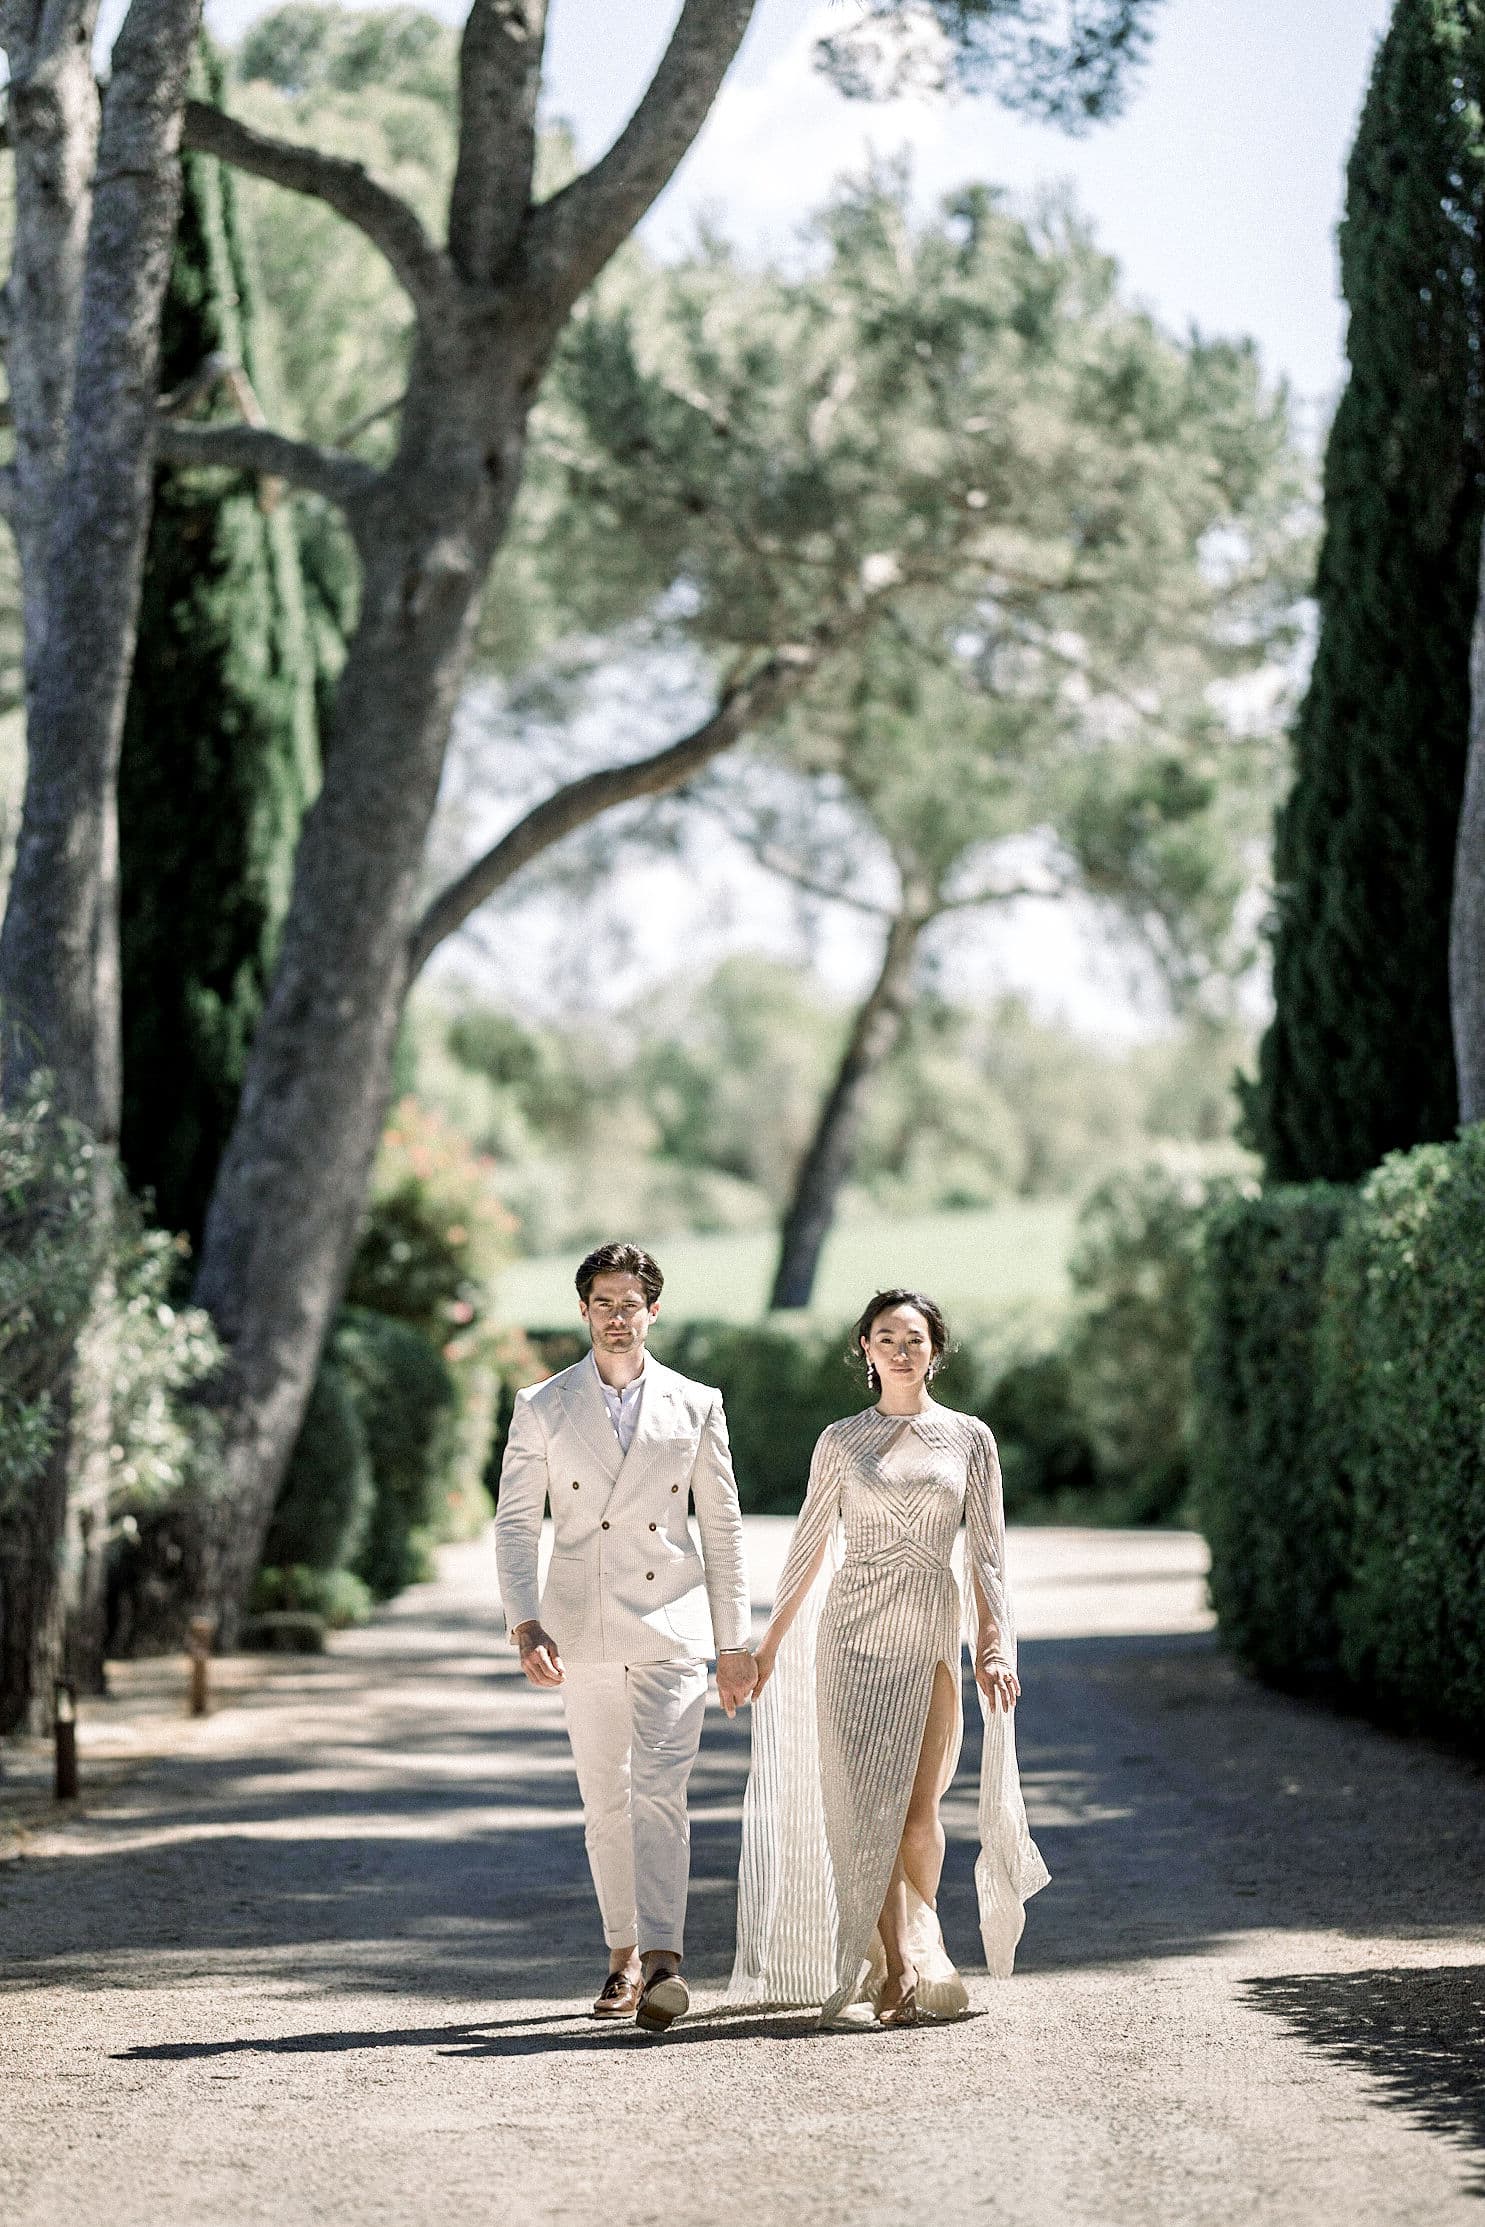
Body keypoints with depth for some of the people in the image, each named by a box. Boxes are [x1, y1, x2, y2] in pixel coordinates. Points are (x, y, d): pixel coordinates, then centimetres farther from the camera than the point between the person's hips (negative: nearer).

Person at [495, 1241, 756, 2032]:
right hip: (582, 1632, 2)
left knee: (658, 1787, -16)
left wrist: (734, 1644, 7)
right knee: (604, 1803, 8)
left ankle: (661, 1960, -25)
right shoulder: (542, 1407, 6)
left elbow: (723, 1528, 10)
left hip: (673, 1627, -2)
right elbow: (514, 1523, 3)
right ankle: (624, 1955, 20)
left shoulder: (696, 1405, 7)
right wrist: (525, 1625, -10)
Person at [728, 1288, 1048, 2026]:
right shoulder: (841, 1441, 6)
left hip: (932, 1638, 0)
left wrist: (993, 1645, -6)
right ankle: (900, 1971, -9)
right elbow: (810, 1547, 11)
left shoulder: (969, 1439, 6)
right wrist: (769, 1643, 11)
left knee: (920, 1814, -1)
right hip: (853, 1634, 0)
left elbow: (986, 1552, 4)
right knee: (867, 1807, -9)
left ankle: (911, 1943, 21)